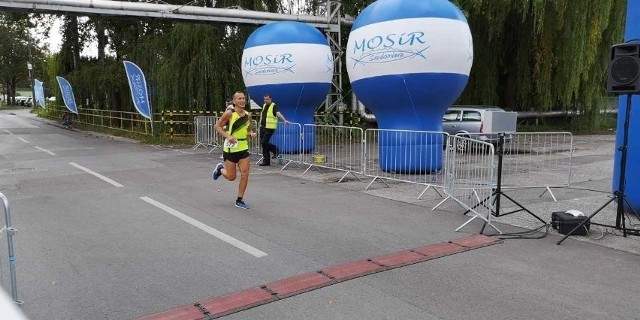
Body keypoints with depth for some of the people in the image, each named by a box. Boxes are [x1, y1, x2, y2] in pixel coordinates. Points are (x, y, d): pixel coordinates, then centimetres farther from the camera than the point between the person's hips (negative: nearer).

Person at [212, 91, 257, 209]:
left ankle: (240, 200, 9)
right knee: (231, 177, 3)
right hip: (230, 148, -4)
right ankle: (220, 168, 38)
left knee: (245, 174, -5)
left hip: (244, 148, 4)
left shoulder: (248, 115, 3)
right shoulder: (229, 114, -12)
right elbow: (217, 126, -8)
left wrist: (252, 133, -6)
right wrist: (227, 136, -22)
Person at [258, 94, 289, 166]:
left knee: (264, 143, -14)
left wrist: (284, 120, -40)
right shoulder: (264, 105, 14)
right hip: (262, 127, 8)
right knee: (263, 144, 8)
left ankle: (275, 150, 12)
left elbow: (278, 113, -26)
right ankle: (266, 161, 16)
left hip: (269, 128, -8)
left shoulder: (273, 106, -9)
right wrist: (261, 120, 31)